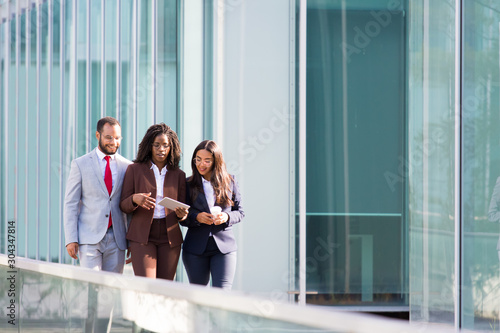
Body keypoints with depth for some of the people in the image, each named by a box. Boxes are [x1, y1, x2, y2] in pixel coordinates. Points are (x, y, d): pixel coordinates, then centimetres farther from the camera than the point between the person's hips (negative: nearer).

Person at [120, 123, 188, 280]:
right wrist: (135, 199, -19)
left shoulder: (178, 175, 12)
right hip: (142, 235, -3)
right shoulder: (135, 170, 5)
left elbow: (183, 208, 13)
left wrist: (182, 214, -12)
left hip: (169, 236, 3)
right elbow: (124, 206, 4)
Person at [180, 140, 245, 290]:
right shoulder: (189, 184, 4)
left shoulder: (229, 182, 6)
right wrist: (196, 217, -16)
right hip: (195, 248, 1)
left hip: (224, 247, -1)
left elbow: (240, 212, 10)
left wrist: (226, 217, -11)